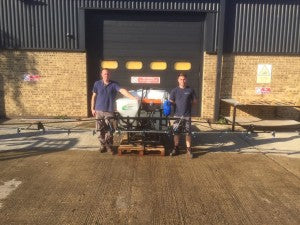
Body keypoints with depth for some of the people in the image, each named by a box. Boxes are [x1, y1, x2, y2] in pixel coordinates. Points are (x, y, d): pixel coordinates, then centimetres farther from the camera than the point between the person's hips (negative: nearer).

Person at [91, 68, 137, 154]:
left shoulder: (114, 84, -2)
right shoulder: (97, 84, 4)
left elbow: (122, 91, -16)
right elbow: (94, 96, 9)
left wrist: (133, 97, -30)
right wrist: (92, 108, 7)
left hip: (109, 111, -1)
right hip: (99, 111, 2)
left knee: (109, 130, 0)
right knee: (101, 130, 8)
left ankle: (109, 146, 14)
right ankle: (102, 145, 22)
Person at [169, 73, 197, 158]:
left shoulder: (190, 90, 2)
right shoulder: (174, 90, 2)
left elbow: (195, 101, 9)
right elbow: (171, 102, 3)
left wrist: (188, 103, -2)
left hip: (187, 115, 0)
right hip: (177, 115, 0)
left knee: (188, 133, 5)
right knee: (176, 132, 7)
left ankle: (188, 149, 18)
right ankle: (175, 148, 22)